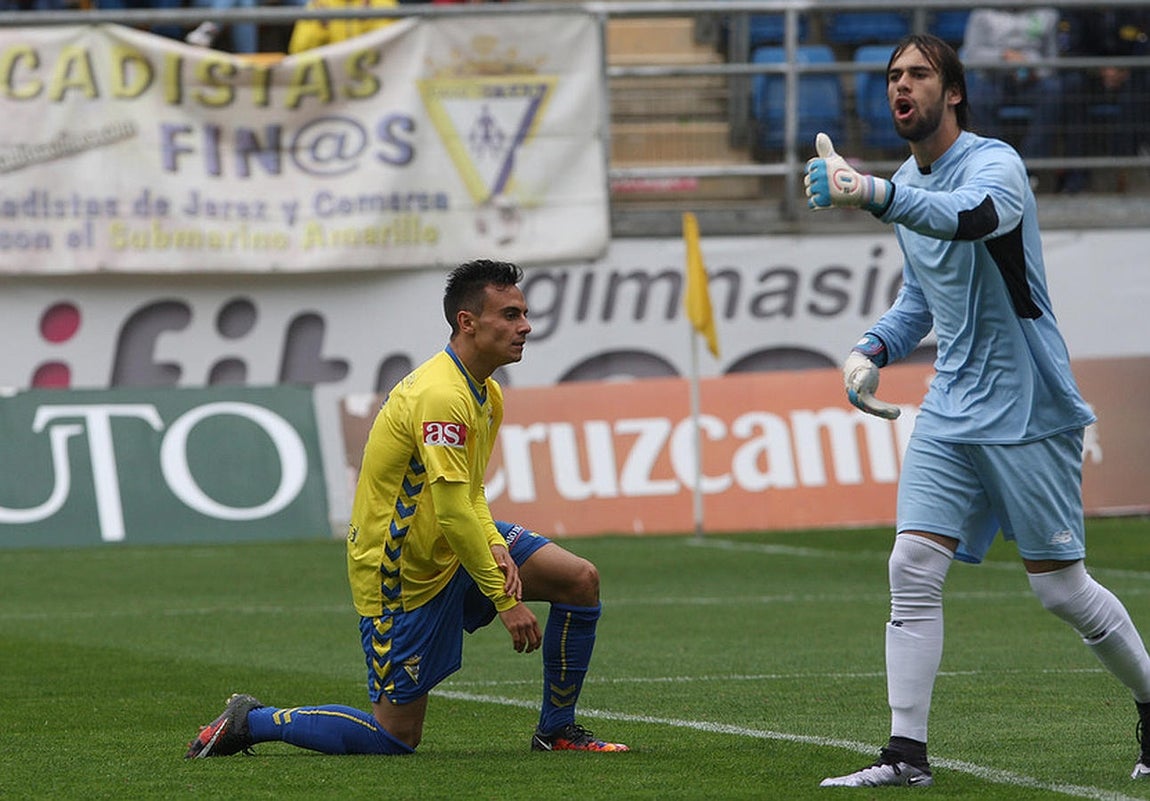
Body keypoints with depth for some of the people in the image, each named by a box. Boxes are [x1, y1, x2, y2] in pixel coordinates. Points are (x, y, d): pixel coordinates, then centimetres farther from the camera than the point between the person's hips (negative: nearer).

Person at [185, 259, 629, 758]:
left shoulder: (485, 394, 6)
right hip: (404, 571, -9)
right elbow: (453, 514, -29)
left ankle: (556, 731, 10)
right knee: (398, 737, -2)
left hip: (453, 547, 9)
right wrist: (505, 602, -24)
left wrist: (495, 546, -10)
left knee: (581, 581, -2)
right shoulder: (441, 396, -27)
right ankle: (250, 721, 13)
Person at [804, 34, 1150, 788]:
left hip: (1027, 409, -7)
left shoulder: (994, 164, -15)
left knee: (1060, 586, 0)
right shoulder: (911, 184, 11)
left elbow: (970, 216, -41)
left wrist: (873, 193, -56)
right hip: (952, 409, 7)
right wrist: (874, 349, 8)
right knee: (914, 567, -8)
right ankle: (908, 752, -8)